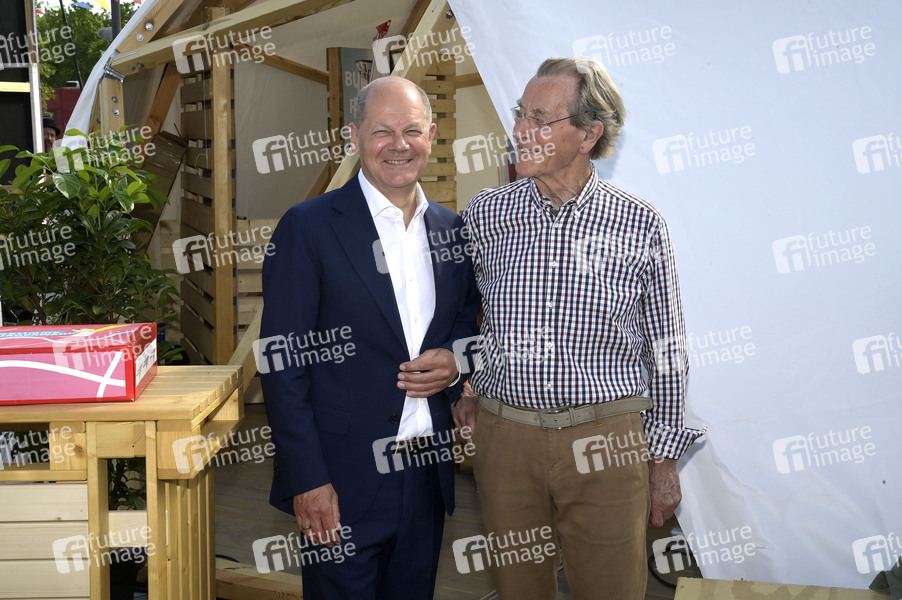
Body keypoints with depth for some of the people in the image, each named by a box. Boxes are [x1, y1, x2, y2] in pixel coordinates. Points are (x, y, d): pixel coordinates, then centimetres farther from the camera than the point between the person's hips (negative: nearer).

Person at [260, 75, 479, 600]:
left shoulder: (452, 229, 7)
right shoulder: (309, 227, -9)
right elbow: (283, 361, -11)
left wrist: (455, 363, -5)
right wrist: (308, 480, -15)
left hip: (429, 475, 5)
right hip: (343, 482, -5)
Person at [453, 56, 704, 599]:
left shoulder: (641, 225, -4)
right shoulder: (484, 214, 1)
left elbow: (666, 350, 3)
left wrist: (665, 458, 4)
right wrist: (463, 382, 5)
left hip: (607, 443, -1)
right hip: (504, 436, 2)